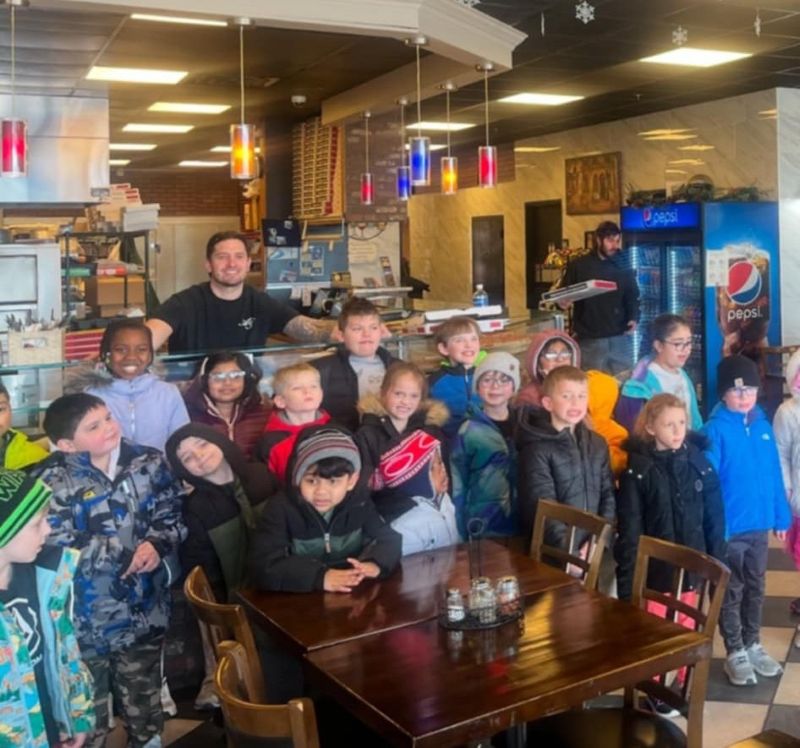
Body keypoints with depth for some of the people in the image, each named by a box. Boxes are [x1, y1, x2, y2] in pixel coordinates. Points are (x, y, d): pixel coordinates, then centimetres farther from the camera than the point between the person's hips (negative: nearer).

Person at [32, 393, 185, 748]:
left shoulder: (148, 461, -1)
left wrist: (156, 544, -19)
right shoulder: (53, 478, -11)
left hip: (143, 611, 3)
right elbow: (57, 545, -20)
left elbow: (173, 517, 2)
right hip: (84, 617, -3)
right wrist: (126, 554, -19)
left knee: (144, 699, 21)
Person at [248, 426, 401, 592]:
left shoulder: (359, 504, -1)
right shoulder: (280, 509, -13)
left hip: (355, 597, 3)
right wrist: (320, 577, -31)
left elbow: (389, 540, 0)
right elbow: (262, 567, -22)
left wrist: (374, 563, -23)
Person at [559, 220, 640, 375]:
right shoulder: (578, 266, 2)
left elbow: (632, 296, 14)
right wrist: (563, 302, -20)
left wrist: (634, 318, -4)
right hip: (589, 340, -2)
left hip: (619, 339, 3)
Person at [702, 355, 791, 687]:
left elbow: (775, 474, 7)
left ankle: (752, 645, 35)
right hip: (729, 527, -5)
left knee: (755, 589, 19)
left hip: (759, 524, 5)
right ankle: (735, 653, 23)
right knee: (732, 591, 9)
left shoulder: (763, 426, 2)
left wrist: (781, 517, 6)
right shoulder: (716, 429, -15)